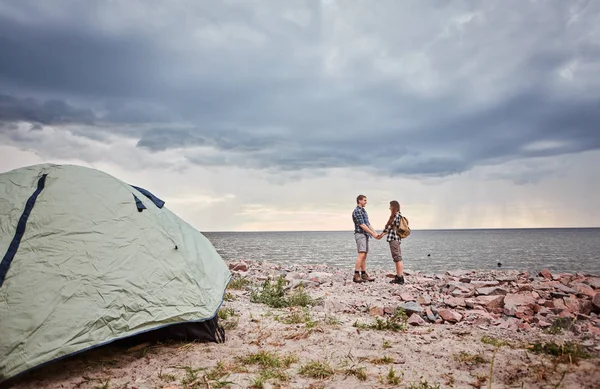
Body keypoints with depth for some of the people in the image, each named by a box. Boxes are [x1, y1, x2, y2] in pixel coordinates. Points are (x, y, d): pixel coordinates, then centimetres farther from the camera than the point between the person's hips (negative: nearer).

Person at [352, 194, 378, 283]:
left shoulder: (364, 211, 19)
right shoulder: (357, 211, -11)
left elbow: (368, 224, 20)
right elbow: (362, 225, -17)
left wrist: (375, 233, 11)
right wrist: (372, 234, -15)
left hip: (365, 235, 10)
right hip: (360, 234, -10)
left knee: (364, 256, 8)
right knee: (361, 255, -16)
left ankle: (364, 275, 11)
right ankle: (356, 276, -18)